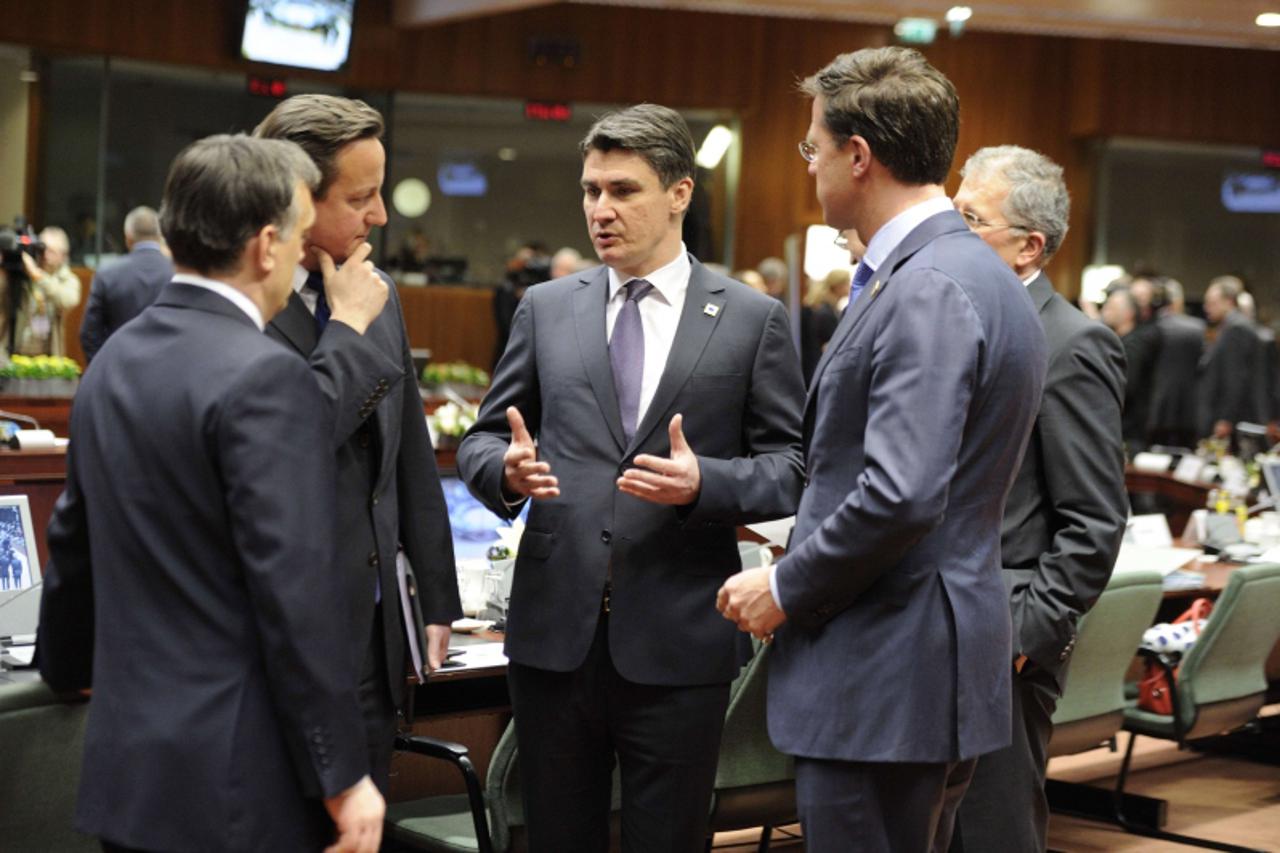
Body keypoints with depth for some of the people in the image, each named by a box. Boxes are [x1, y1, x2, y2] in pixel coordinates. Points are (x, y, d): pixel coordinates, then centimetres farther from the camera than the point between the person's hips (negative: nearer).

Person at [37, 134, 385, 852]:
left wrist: (67, 664, 37)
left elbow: (76, 539, 21)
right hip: (237, 777, -8)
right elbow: (296, 592, -20)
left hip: (128, 764, 8)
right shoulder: (264, 376, -17)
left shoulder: (116, 359, 9)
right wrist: (343, 777, -15)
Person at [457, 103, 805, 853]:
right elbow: (482, 438, 11)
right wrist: (508, 469, -11)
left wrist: (704, 482, -18)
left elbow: (795, 466, -1)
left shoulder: (752, 319, 1)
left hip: (678, 643, -2)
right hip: (554, 630, 3)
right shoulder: (546, 309, 9)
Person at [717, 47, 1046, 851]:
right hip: (941, 669, 10)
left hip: (888, 682, -10)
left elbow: (901, 496, -26)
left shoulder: (927, 290, -19)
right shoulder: (977, 274, 13)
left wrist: (786, 587, -12)